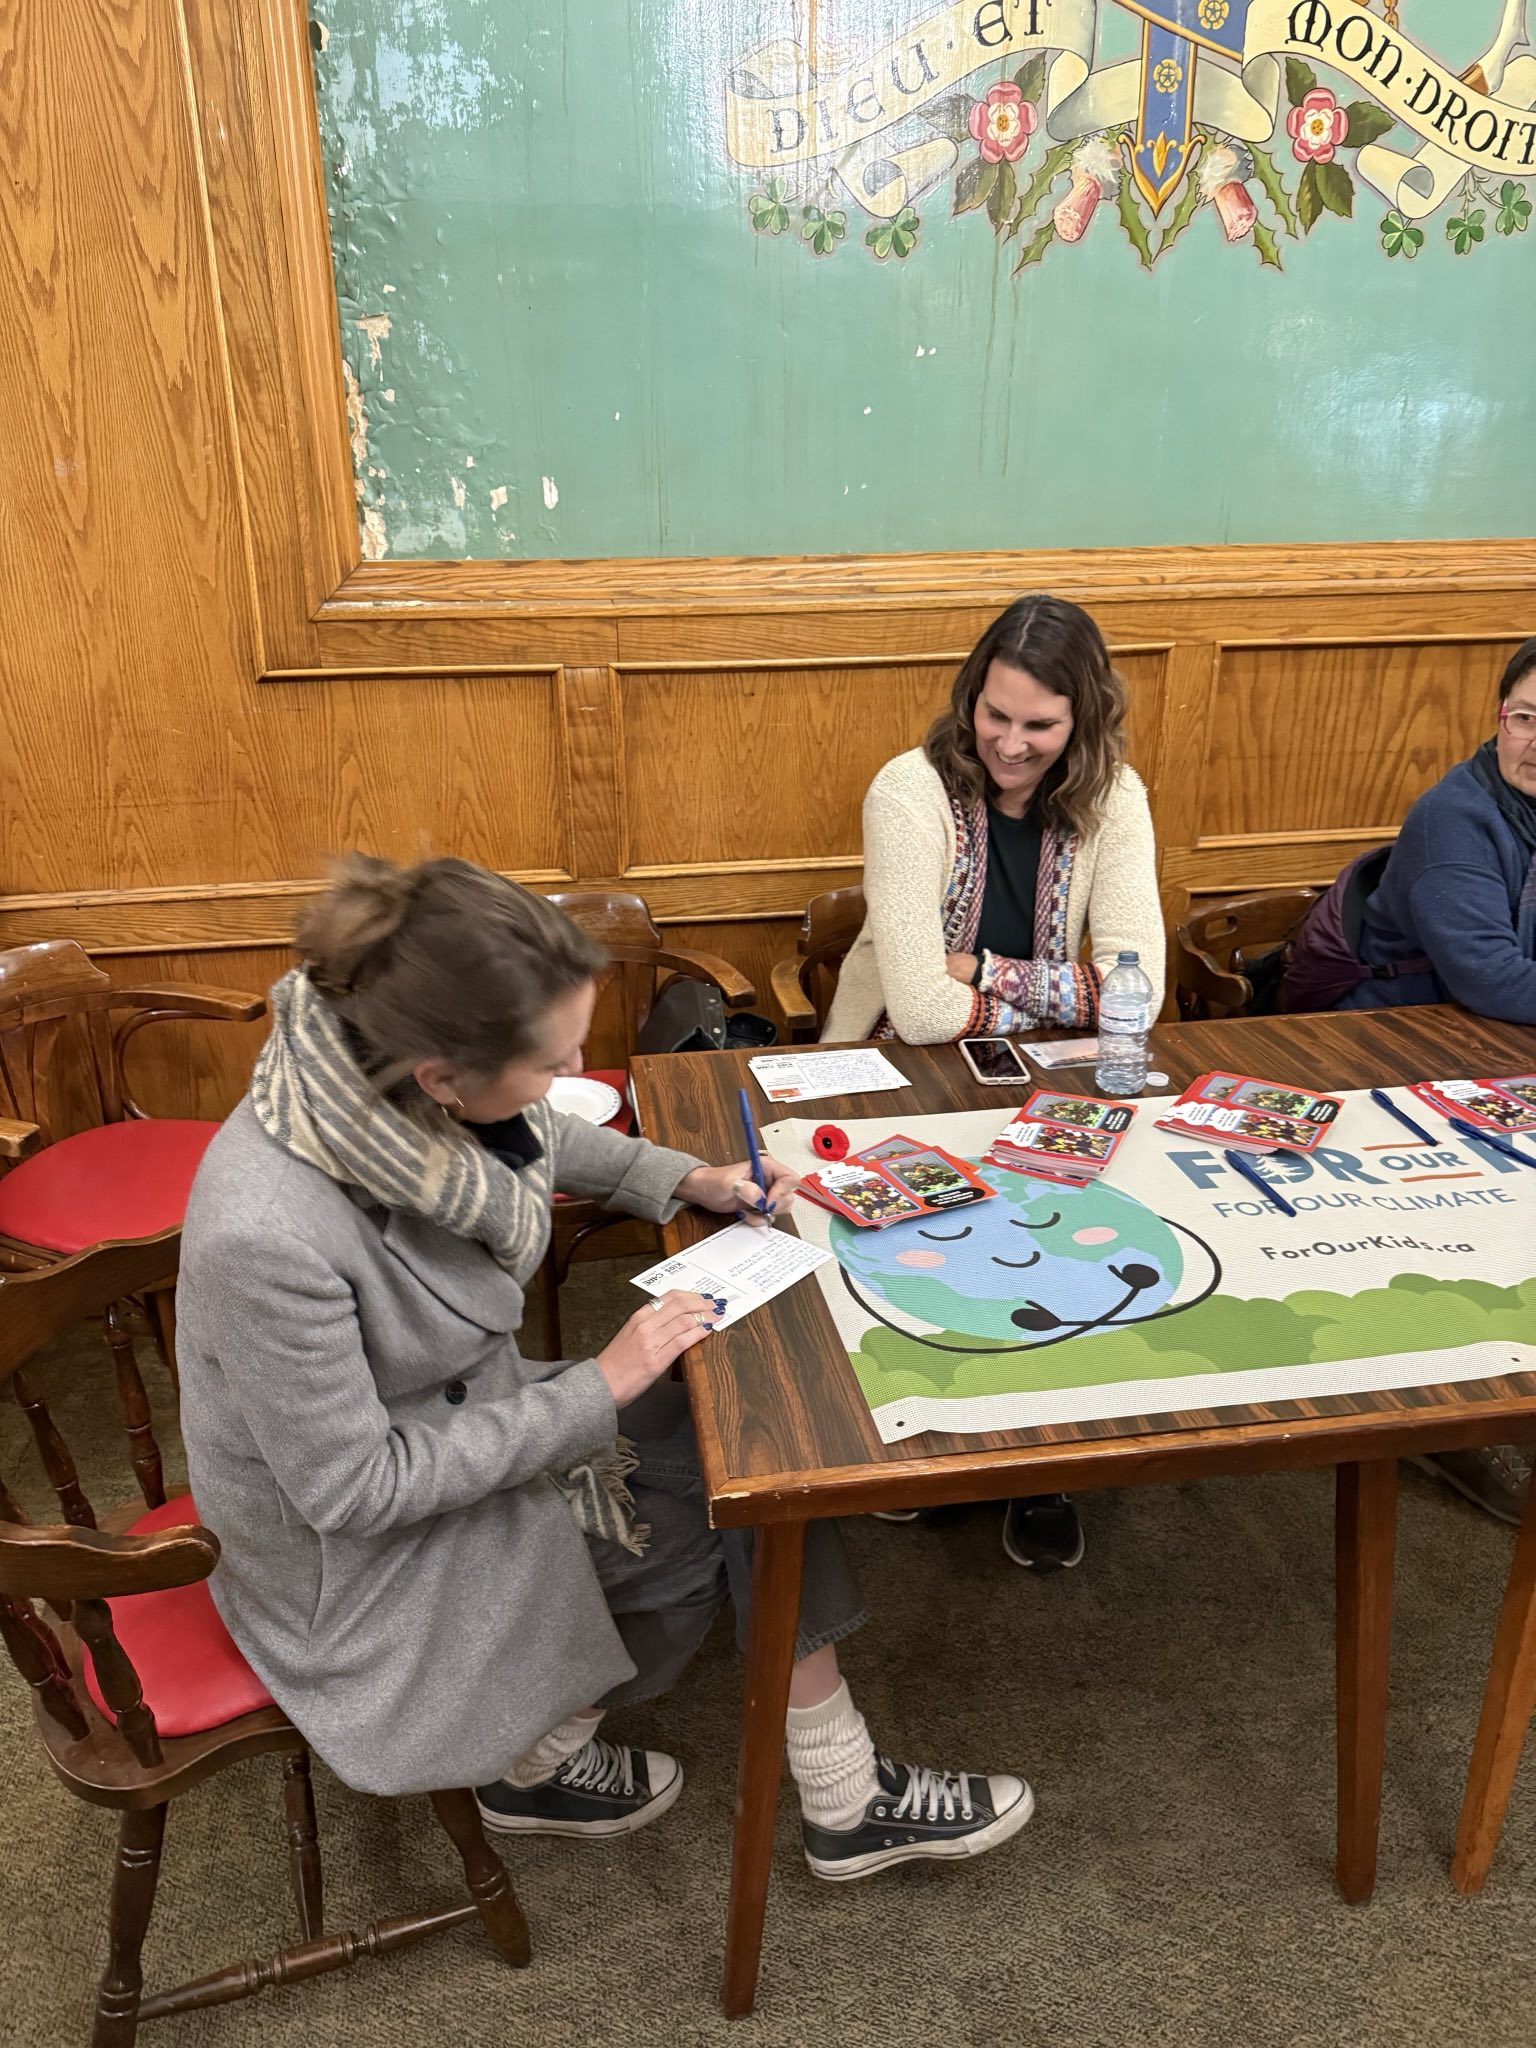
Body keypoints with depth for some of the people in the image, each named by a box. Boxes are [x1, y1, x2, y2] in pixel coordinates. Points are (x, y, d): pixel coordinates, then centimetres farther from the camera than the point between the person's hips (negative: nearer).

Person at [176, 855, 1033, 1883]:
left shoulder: (410, 1087, -18)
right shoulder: (266, 1239, -38)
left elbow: (537, 1139, 7)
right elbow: (355, 1489, -26)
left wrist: (686, 1179, -1)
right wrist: (599, 1389, -23)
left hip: (465, 1415, 7)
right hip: (365, 1555, -6)